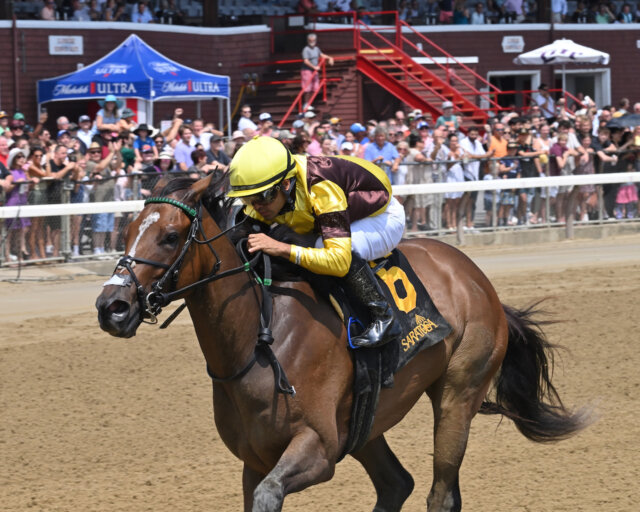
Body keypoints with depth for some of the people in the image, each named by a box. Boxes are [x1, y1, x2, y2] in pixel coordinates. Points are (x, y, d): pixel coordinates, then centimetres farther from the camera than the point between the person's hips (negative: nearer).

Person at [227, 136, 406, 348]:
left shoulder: (321, 189, -42)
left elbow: (339, 260, -47)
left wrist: (283, 249, -53)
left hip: (383, 217, -8)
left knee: (341, 248, -35)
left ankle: (383, 317, -21)